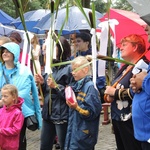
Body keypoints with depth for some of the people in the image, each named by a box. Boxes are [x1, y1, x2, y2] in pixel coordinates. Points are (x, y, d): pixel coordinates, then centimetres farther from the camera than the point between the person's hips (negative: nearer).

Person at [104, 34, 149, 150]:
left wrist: (115, 92, -16)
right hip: (118, 118, 10)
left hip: (131, 120, -9)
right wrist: (110, 94, 6)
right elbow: (117, 87, 30)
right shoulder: (125, 67, 16)